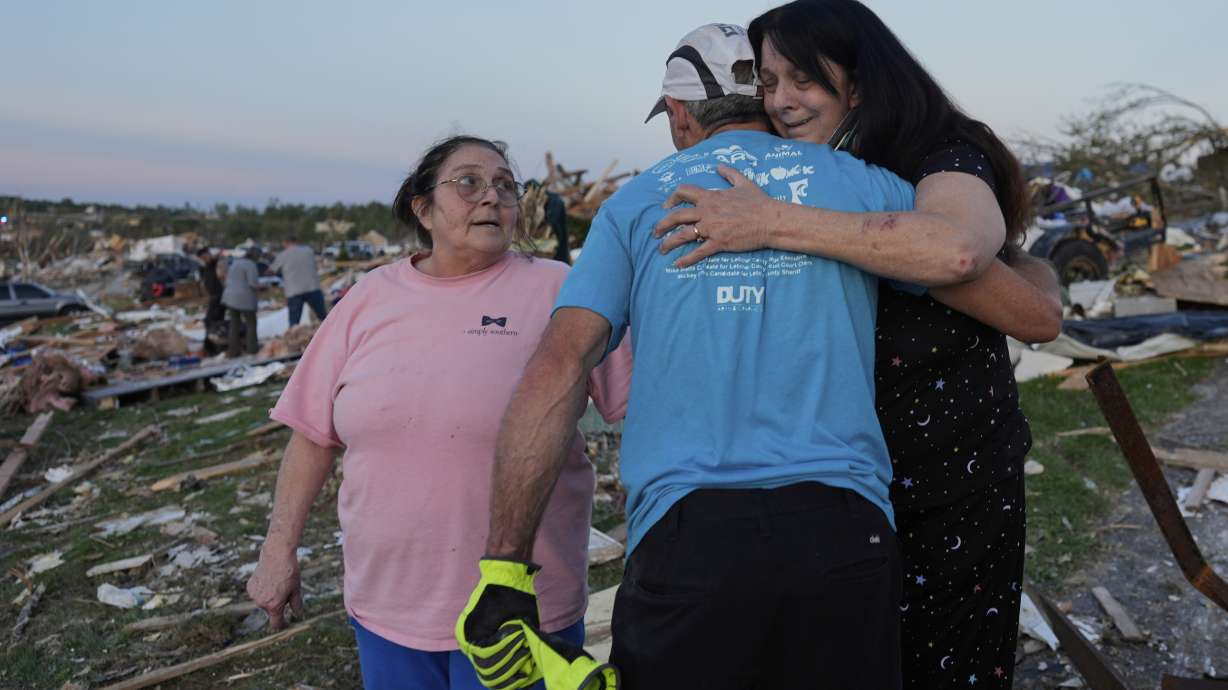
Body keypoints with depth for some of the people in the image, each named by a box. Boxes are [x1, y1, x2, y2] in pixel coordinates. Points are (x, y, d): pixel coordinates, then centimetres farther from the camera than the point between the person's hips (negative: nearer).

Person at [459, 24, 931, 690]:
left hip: (684, 532, 0)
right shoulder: (862, 183, 10)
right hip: (844, 525, 1)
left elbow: (557, 367, -3)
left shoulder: (636, 201, 9)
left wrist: (504, 562, -4)